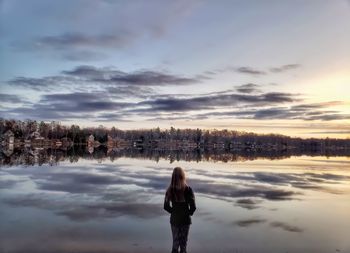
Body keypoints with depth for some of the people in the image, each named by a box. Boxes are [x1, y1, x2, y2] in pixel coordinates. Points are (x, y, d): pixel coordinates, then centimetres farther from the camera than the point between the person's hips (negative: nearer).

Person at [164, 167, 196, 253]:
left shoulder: (170, 190, -12)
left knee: (175, 241, 18)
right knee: (183, 241, 16)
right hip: (185, 219, -1)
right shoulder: (188, 189, -18)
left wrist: (173, 211, 8)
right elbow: (193, 207, -15)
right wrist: (189, 213, 3)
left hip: (174, 219, 1)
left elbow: (166, 206, -7)